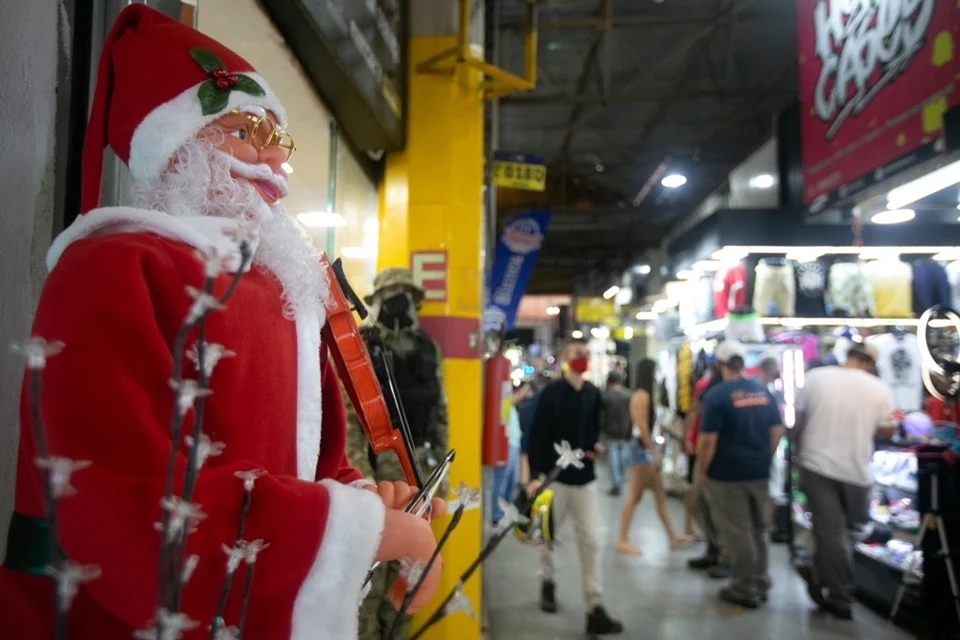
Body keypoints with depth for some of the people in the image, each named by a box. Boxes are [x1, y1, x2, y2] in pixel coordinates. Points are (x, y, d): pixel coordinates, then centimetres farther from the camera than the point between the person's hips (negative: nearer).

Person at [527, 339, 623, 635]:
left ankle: (595, 610, 3)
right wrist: (535, 475, -16)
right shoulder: (551, 392, -9)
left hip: (585, 478, 4)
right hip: (554, 476, -3)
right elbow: (538, 435, -11)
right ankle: (548, 583, 39)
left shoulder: (593, 394, 6)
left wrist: (596, 445, -4)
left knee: (591, 542, 0)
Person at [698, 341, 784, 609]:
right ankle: (761, 584, 29)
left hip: (728, 475, -6)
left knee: (737, 533, 5)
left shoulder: (717, 395, -16)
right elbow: (777, 430, 6)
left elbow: (708, 440, -18)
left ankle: (745, 589, 13)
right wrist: (763, 458, 17)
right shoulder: (763, 391, 2)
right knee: (758, 529, 18)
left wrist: (702, 471, -6)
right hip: (760, 473, 6)